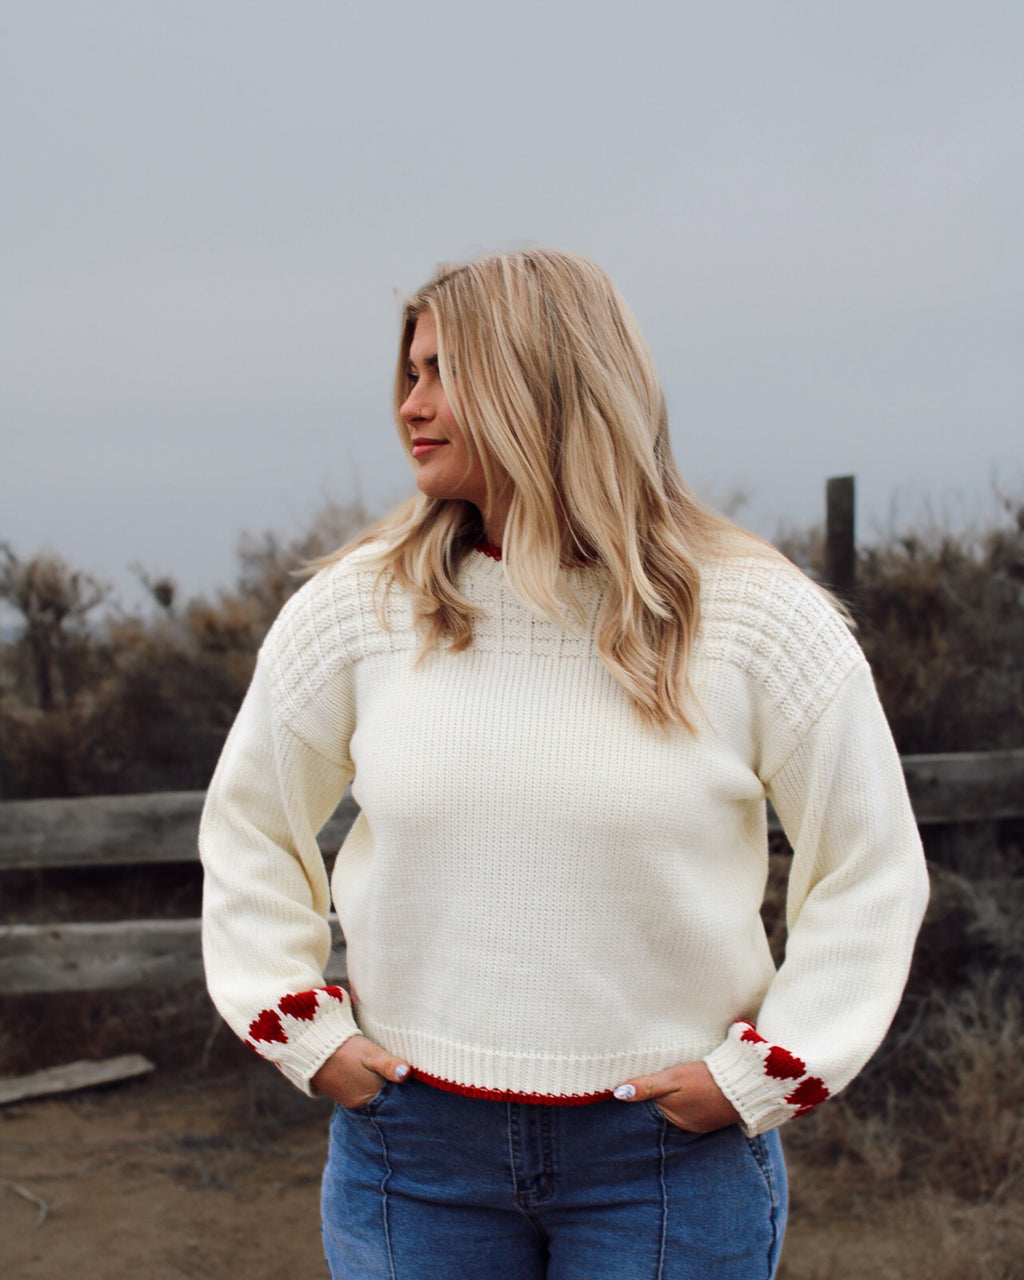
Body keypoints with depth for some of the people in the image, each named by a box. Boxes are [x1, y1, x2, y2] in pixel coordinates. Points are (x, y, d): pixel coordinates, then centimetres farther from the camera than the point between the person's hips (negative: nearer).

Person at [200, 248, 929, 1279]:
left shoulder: (754, 618, -6)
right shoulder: (356, 610, -1)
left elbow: (872, 870, 1)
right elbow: (248, 826, 12)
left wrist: (762, 1073, -5)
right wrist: (298, 1029, 4)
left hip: (672, 1149, -2)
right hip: (413, 1141, 2)